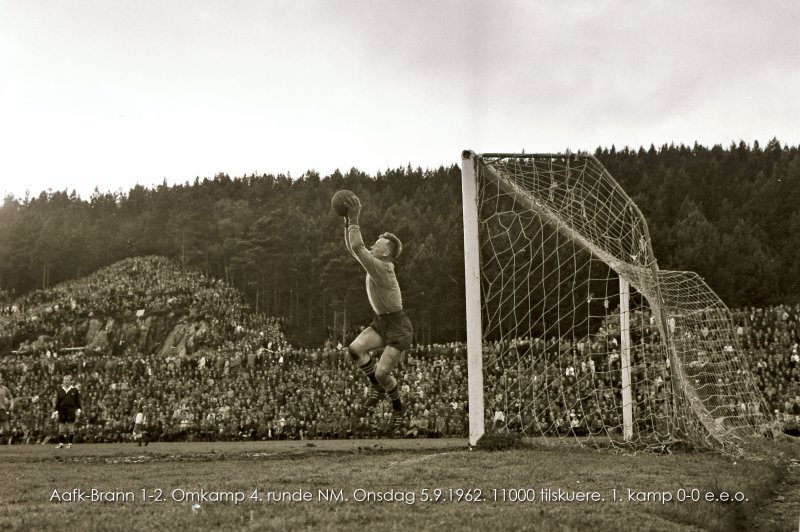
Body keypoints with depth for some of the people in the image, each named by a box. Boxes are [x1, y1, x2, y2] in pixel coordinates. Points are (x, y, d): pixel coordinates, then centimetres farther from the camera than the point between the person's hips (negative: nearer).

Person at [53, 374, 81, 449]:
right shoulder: (60, 391, 8)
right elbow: (57, 402, 9)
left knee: (71, 428, 0)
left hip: (71, 411, -2)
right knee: (61, 427, 2)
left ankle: (69, 443, 7)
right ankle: (61, 443, 7)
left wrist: (78, 410, -3)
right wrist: (56, 412, 5)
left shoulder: (74, 390, 4)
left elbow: (78, 401, 4)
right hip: (62, 411, 2)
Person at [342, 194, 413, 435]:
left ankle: (398, 409, 14)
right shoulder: (375, 264, 4)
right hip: (380, 322, 9)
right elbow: (353, 248, 10)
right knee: (355, 348, -15)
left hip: (398, 327, -9)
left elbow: (357, 248, -32)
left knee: (382, 372, -13)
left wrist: (354, 220, -27)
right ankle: (376, 387, 5)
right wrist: (348, 223, -1)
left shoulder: (382, 268, -23)